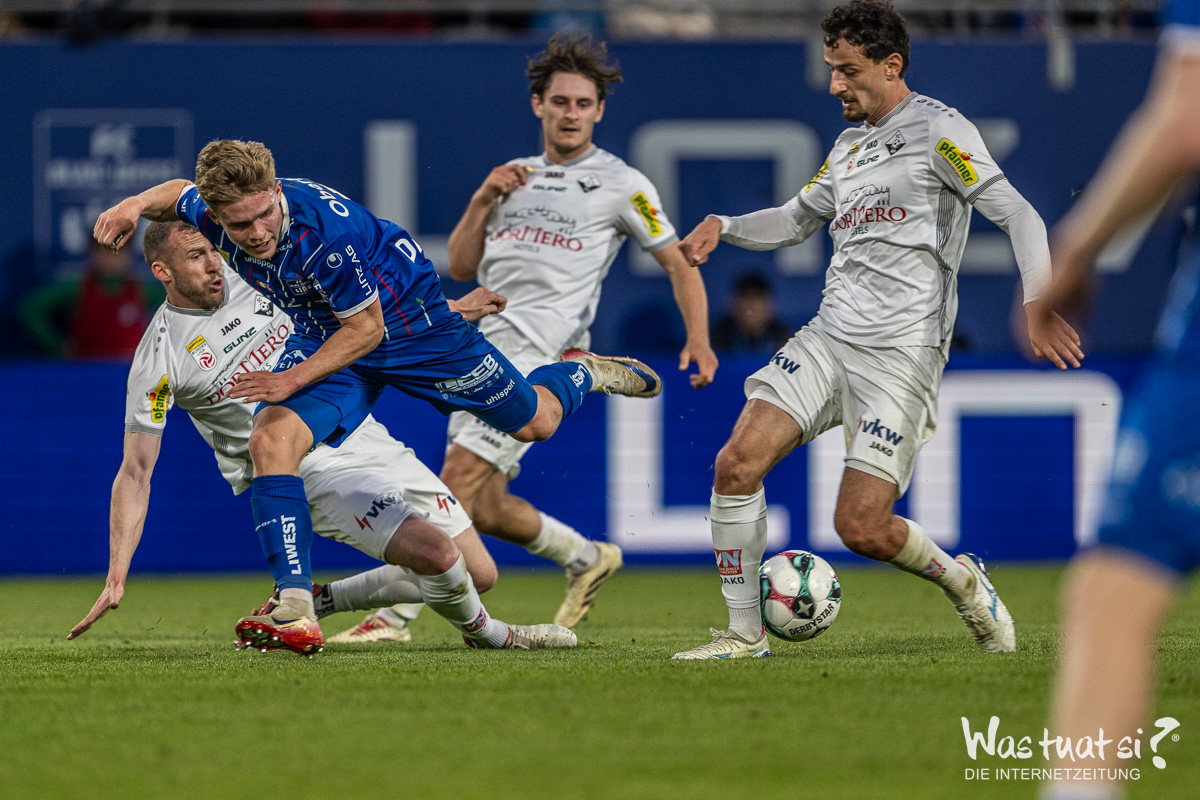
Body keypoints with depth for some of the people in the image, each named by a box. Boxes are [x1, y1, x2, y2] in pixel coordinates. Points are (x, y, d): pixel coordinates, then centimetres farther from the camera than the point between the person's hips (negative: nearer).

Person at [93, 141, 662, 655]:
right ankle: (295, 611, -24)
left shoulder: (324, 229, -39)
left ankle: (581, 373, 49)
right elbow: (179, 193, 6)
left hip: (408, 322, -4)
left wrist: (294, 379, -28)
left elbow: (367, 326, -26)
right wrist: (137, 204, -15)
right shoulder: (212, 213, -22)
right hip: (323, 335, 4)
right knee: (270, 439, -24)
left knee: (536, 422, 12)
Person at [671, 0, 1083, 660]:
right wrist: (723, 227, 13)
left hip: (901, 353, -7)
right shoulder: (848, 146, 18)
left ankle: (960, 580, 18)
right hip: (826, 338, 7)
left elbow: (1017, 215, -11)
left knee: (860, 527, -12)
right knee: (737, 463, -12)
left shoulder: (936, 129, -5)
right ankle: (744, 635, -2)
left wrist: (1037, 302, -25)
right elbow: (797, 219, 32)